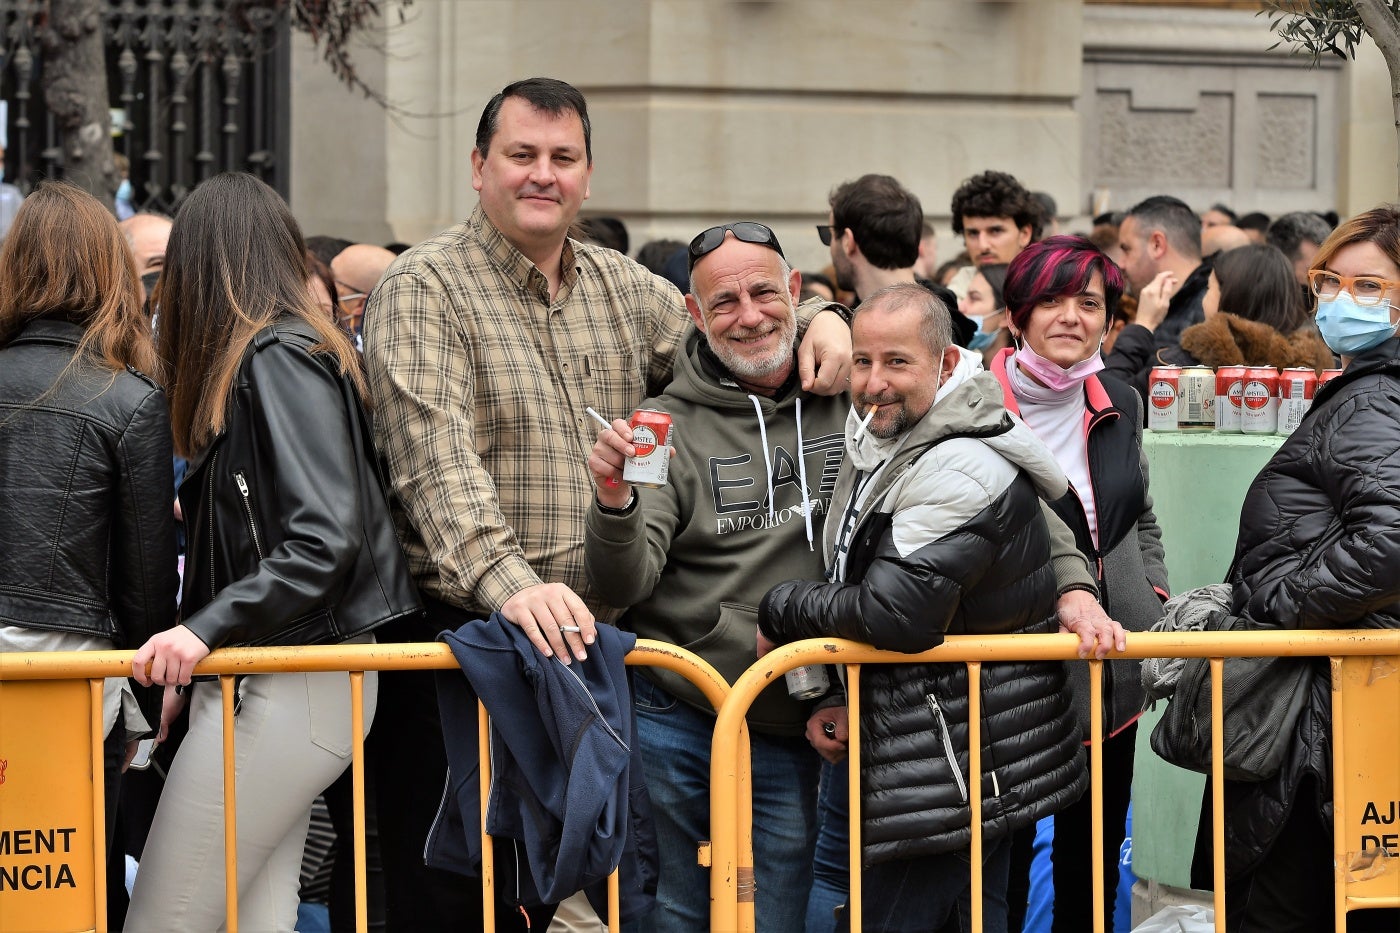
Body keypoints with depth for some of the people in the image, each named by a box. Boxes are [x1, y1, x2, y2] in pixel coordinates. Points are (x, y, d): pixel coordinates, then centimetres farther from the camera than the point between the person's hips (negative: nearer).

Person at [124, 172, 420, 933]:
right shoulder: (284, 349, 17)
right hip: (263, 680, 9)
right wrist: (192, 670, 13)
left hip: (289, 689, -9)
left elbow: (327, 536, -21)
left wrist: (206, 628, -23)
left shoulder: (277, 357, -12)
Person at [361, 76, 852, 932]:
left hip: (589, 636, 6)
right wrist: (510, 582, -36)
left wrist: (814, 318, 3)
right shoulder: (426, 291, -8)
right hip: (463, 633, -6)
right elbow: (439, 461, -21)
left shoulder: (621, 286, 13)